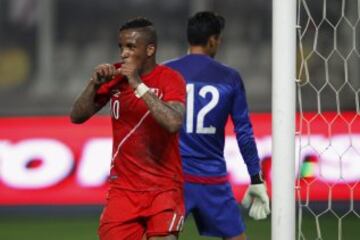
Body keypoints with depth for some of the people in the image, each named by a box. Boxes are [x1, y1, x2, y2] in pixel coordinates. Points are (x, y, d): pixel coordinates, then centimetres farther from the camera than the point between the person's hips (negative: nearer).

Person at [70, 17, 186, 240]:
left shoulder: (170, 79, -10)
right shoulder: (114, 76, 4)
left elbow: (173, 123, -28)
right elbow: (77, 116, 3)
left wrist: (138, 84, -27)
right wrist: (95, 84, -13)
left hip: (164, 188, -4)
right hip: (123, 188, 4)